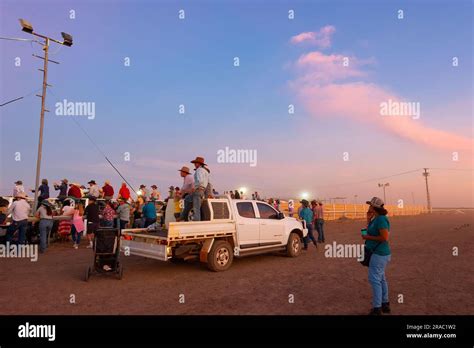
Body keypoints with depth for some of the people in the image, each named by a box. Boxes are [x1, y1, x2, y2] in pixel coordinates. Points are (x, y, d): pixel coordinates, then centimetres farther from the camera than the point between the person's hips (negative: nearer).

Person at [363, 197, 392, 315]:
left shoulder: (381, 219, -20)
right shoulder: (376, 219, 9)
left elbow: (384, 237, -25)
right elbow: (371, 231, 14)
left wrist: (368, 237, -18)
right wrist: (368, 219, 7)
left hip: (379, 254, -10)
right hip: (380, 253, 10)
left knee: (374, 279, -5)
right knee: (381, 279, 18)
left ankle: (377, 308, 3)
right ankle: (385, 304, 30)